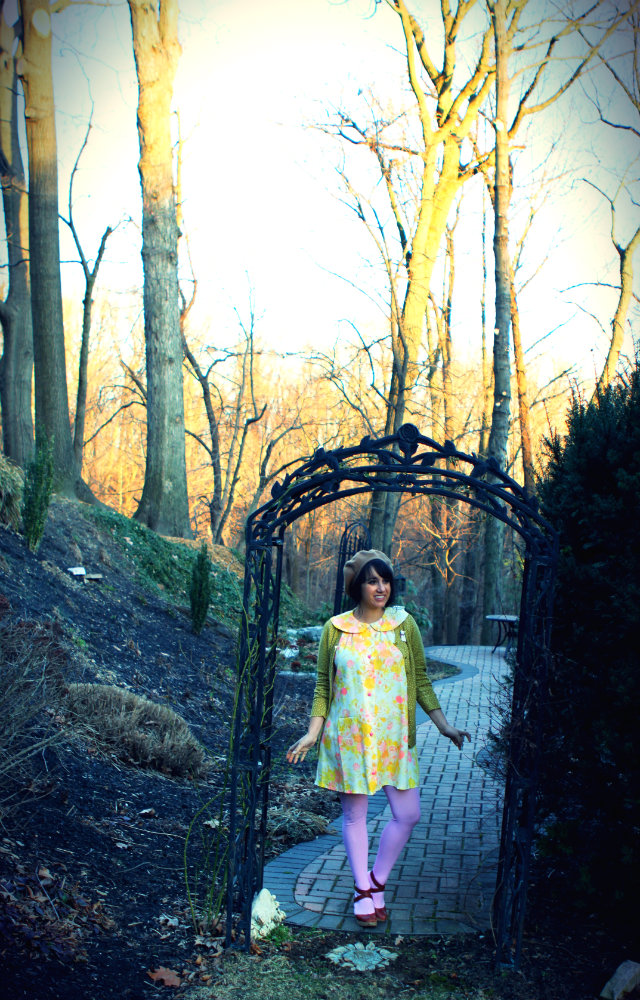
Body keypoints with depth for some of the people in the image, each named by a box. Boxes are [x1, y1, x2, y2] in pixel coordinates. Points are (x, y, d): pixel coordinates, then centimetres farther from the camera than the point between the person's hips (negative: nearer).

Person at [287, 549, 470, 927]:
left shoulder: (404, 624, 1)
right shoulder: (335, 629, -1)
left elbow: (421, 680, 7)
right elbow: (323, 687, 5)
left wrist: (444, 725, 2)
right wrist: (312, 734, -2)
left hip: (394, 735, 2)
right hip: (349, 735, -1)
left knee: (408, 814, 1)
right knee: (354, 814, 7)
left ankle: (377, 882, 22)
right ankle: (363, 890, 24)